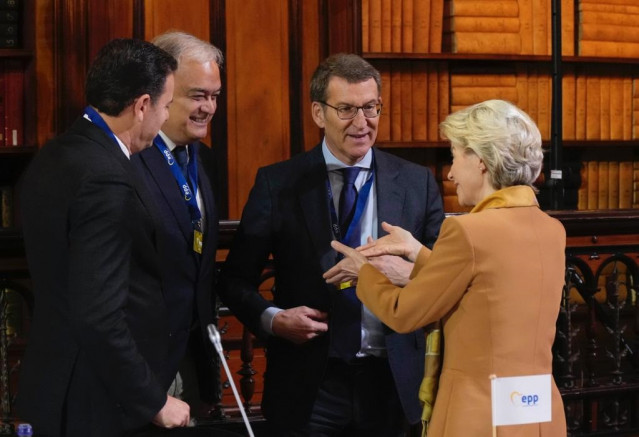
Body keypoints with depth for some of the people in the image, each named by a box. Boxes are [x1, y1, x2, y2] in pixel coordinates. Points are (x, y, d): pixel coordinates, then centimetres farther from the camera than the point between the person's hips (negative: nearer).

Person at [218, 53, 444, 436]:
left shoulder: (417, 183, 3)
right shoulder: (277, 184, -1)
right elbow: (236, 280, 4)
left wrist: (413, 272, -16)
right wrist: (273, 318, -15)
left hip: (391, 383, 2)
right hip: (308, 387, -1)